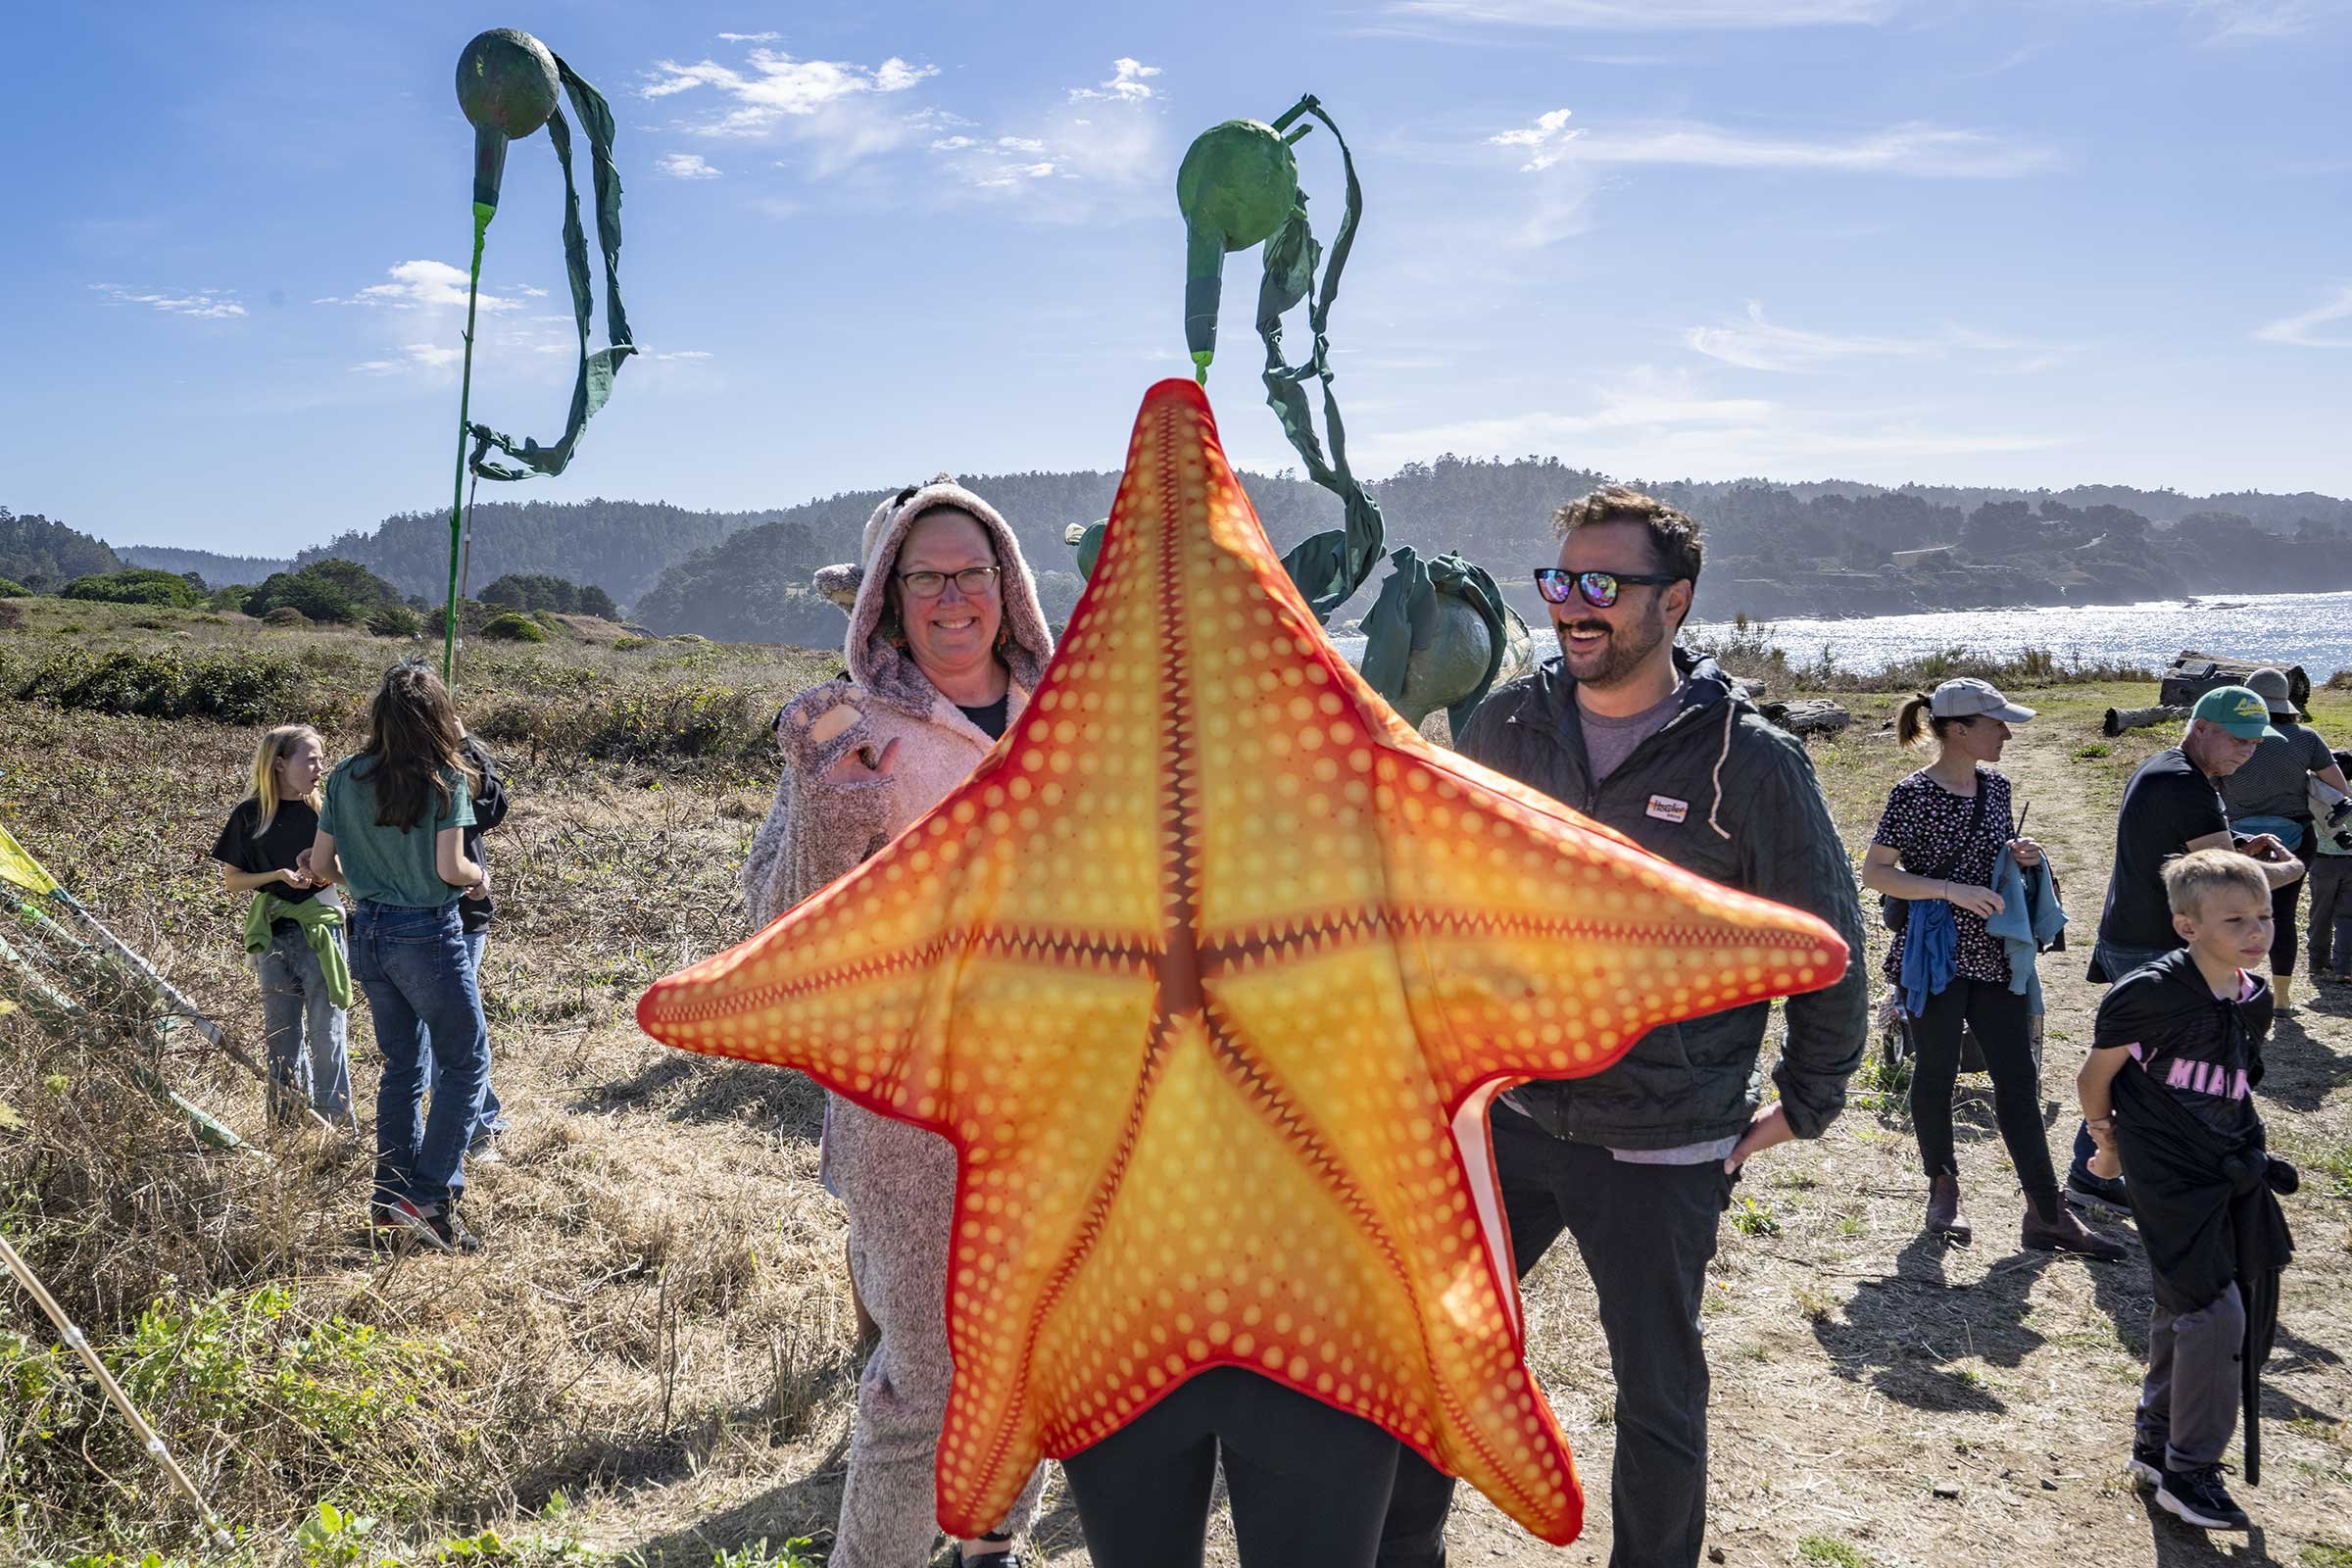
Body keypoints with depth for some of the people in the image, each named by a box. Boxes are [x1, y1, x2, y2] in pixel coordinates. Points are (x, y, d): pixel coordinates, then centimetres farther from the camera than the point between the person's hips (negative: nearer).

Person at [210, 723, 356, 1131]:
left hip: (323, 932, -1)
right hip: (273, 936, 1)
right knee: (281, 1035, 10)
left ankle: (338, 1124, 5)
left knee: (327, 1034, -2)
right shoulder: (250, 814, 0)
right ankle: (288, 1123, 21)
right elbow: (231, 880, 4)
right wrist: (279, 875, -13)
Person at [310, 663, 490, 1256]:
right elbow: (450, 868, -18)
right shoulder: (445, 779, -12)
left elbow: (321, 866, 5)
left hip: (369, 933, 6)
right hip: (428, 935, -6)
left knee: (402, 1066, 17)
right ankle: (432, 1196, -2)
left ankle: (391, 1200, 21)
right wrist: (478, 875, 3)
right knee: (464, 1062, 5)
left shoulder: (346, 778, 3)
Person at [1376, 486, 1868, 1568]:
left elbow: (1828, 944, -1)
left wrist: (1805, 1105, 3)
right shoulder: (1506, 727, -1)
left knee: (1658, 1401, 14)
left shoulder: (1750, 761, -12)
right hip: (1512, 1116, 4)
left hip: (1664, 1154, -3)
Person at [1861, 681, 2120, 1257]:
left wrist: (2018, 854, -2)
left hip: (1994, 954, 6)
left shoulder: (1995, 784, 7)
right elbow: (1874, 872, -13)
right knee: (1937, 1072, 8)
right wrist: (1950, 890, -22)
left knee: (2019, 1078, 5)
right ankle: (1942, 1187, 27)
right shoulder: (1914, 795, -13)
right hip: (1936, 952, -6)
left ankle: (2047, 1214, 10)